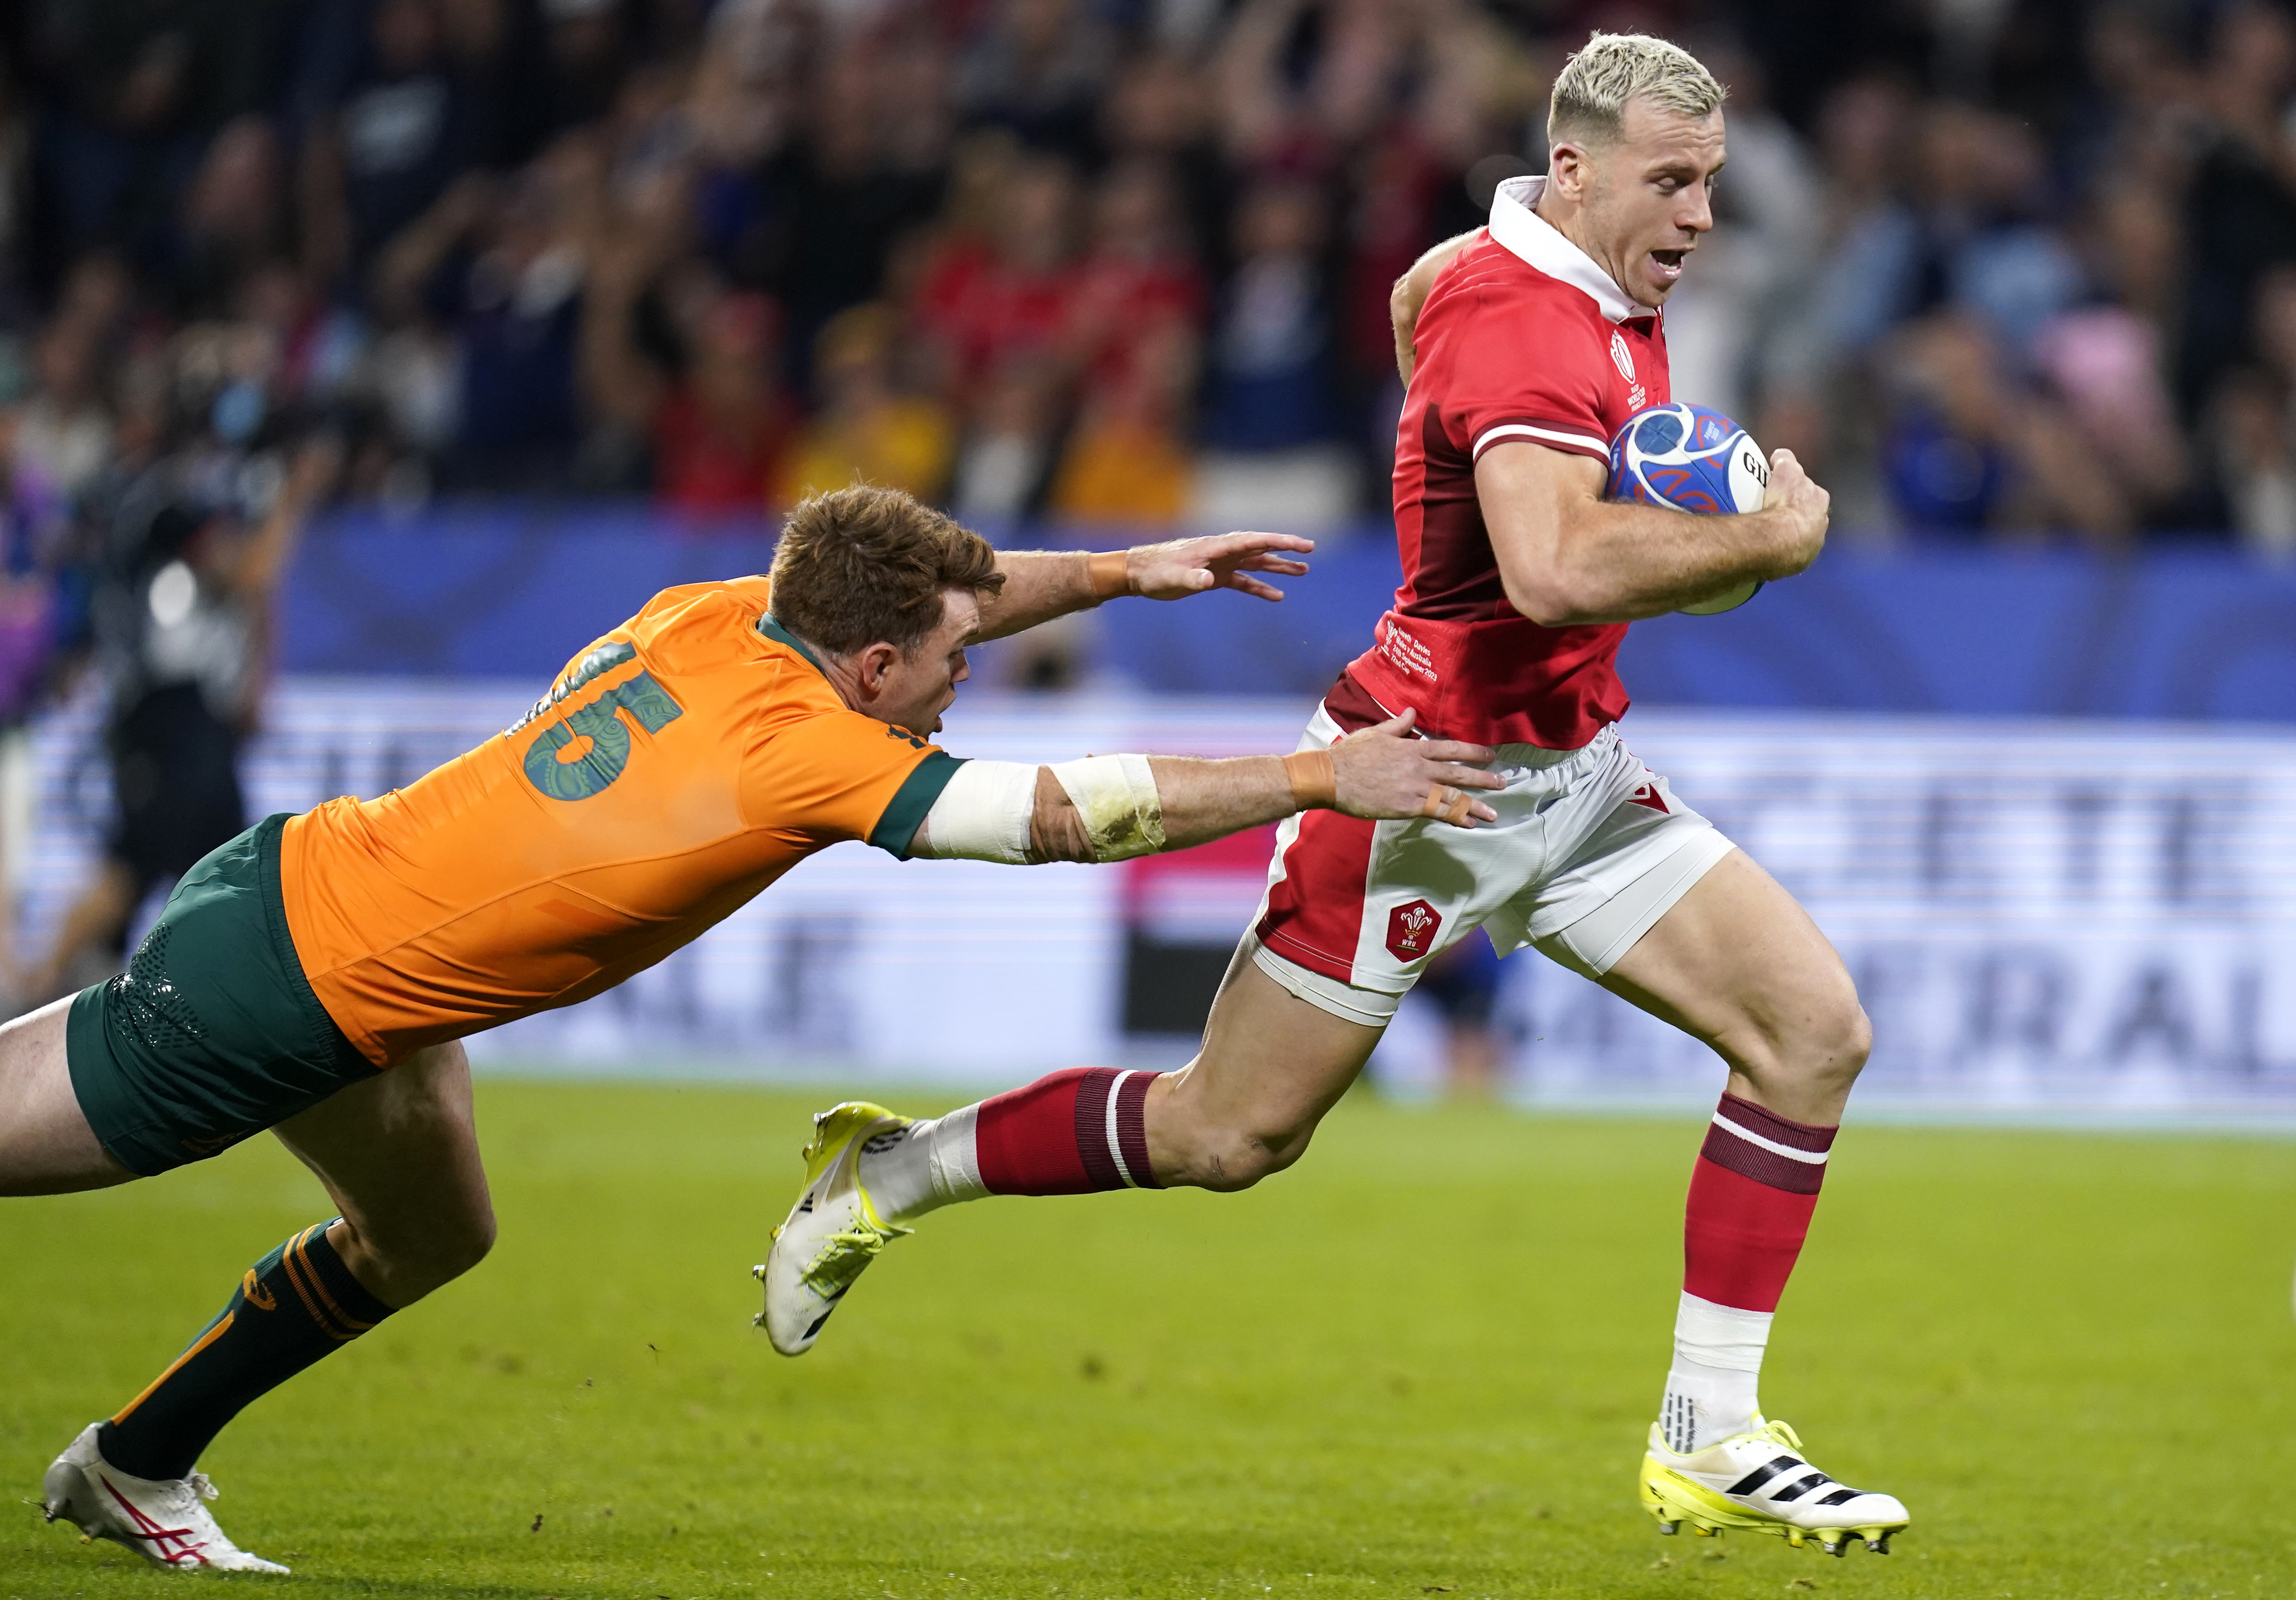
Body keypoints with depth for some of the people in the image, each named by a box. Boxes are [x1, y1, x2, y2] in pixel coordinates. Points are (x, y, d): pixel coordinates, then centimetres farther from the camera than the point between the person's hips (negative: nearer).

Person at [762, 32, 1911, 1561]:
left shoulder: (1610, 288, 5)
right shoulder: (1522, 322, -26)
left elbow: (1423, 294, 29)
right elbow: (1554, 573, -43)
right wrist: (1771, 536, -28)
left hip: (1570, 774, 9)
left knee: (1815, 1027, -5)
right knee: (1228, 1134, 0)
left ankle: (1709, 1443, -1)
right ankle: (888, 1170, 23)